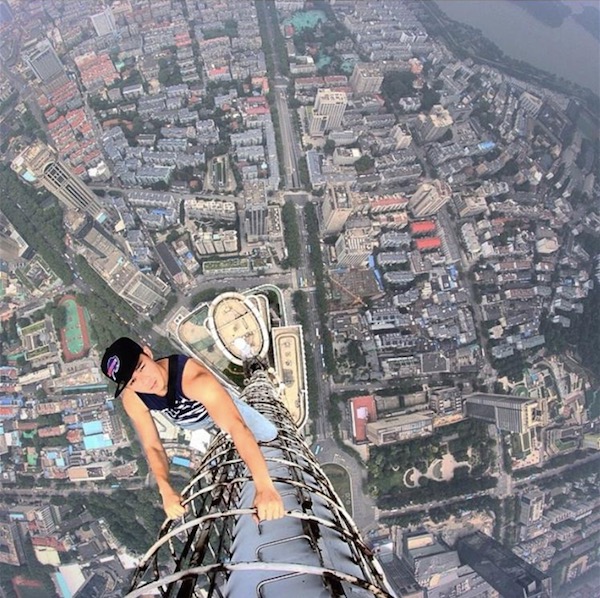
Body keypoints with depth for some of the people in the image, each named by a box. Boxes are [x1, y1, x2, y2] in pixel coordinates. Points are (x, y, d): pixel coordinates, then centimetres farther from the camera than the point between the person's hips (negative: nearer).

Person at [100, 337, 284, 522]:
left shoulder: (194, 378, -50)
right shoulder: (133, 400, -33)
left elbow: (236, 427, -57)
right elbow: (152, 446, -22)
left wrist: (264, 487, -63)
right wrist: (166, 490, -38)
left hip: (218, 404, -2)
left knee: (269, 434, 0)